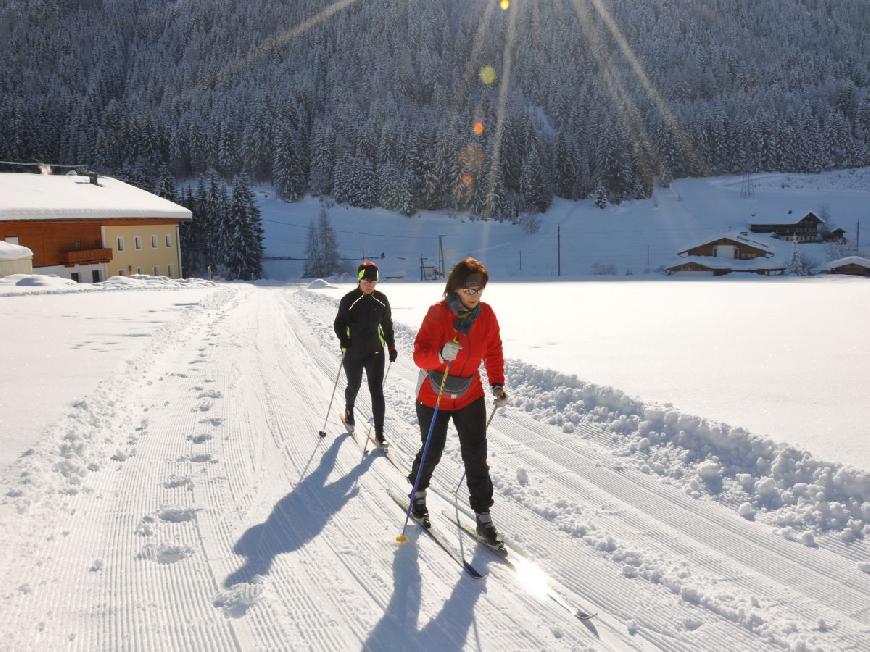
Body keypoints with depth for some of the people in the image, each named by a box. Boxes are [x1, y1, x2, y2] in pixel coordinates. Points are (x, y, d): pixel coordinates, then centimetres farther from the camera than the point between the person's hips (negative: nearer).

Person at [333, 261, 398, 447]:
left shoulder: (381, 300, 1)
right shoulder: (349, 300, -9)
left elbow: (387, 325, 11)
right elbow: (339, 324, -4)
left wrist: (391, 347, 10)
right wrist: (344, 340, -20)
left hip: (375, 352, 2)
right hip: (353, 353, -2)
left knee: (377, 391, -3)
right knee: (354, 386, 15)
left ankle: (379, 434, 0)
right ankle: (348, 412, 48)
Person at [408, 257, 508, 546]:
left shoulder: (486, 314, -9)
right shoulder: (437, 313, -21)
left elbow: (493, 351, 4)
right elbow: (420, 354, -27)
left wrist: (497, 384, -4)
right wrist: (441, 354, -47)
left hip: (470, 397, 3)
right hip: (434, 397, -3)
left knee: (476, 456, 0)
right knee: (432, 452, 13)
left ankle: (483, 516, 9)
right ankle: (418, 492, 42)